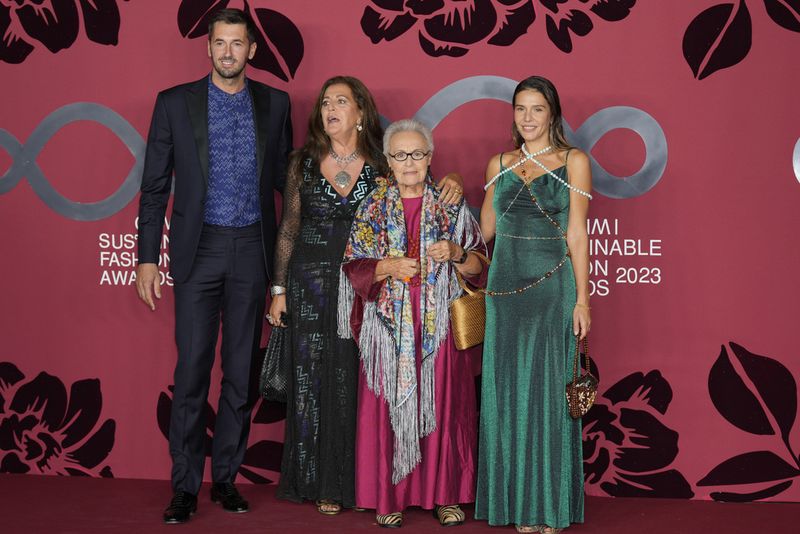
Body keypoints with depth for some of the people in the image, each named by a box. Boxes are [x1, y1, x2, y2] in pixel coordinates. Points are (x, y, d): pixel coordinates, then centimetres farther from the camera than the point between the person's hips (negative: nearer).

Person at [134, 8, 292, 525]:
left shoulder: (275, 103, 6)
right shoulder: (175, 103, 2)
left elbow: (284, 177, 12)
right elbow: (155, 186, 3)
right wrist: (147, 258, -2)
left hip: (253, 250, 2)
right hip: (199, 250, -1)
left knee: (242, 372, 7)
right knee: (192, 371, 0)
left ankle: (226, 477, 20)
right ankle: (186, 486, 10)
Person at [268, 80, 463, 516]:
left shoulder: (381, 166, 2)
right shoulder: (304, 163, 5)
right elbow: (288, 228, 8)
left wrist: (448, 186, -14)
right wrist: (279, 289, 5)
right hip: (311, 285, 1)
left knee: (357, 380, 2)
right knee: (314, 380, 3)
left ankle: (359, 480, 15)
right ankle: (323, 484, 15)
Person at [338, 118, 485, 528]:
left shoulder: (451, 206, 7)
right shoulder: (373, 208, 7)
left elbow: (479, 264, 6)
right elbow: (354, 267, 3)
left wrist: (456, 253, -13)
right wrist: (388, 266, -13)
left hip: (439, 325, 0)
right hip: (389, 325, 0)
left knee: (442, 405, 1)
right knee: (389, 405, -1)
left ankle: (445, 494, 11)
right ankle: (388, 496, 9)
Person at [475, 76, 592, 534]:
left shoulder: (573, 162, 1)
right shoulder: (500, 164, 12)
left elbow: (576, 233, -4)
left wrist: (582, 298, -8)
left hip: (553, 285, -4)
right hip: (506, 285, 4)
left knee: (548, 388, -1)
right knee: (508, 389, 5)